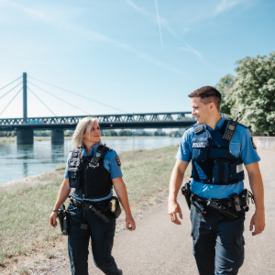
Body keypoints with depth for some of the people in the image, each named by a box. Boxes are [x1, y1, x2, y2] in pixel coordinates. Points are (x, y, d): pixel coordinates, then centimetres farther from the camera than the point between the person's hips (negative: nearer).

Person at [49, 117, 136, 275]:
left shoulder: (109, 155, -6)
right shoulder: (73, 156, 4)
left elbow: (119, 185, -8)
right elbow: (66, 185, 12)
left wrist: (128, 215, -10)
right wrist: (56, 210, 14)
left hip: (102, 213, -3)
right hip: (77, 213, 3)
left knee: (102, 259, 6)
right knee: (77, 261, 4)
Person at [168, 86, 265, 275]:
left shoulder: (239, 133, -9)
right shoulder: (191, 135, -1)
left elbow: (254, 173, -5)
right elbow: (179, 169, 1)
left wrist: (260, 210, -7)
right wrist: (172, 200, -14)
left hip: (230, 211, -3)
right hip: (200, 209, 3)